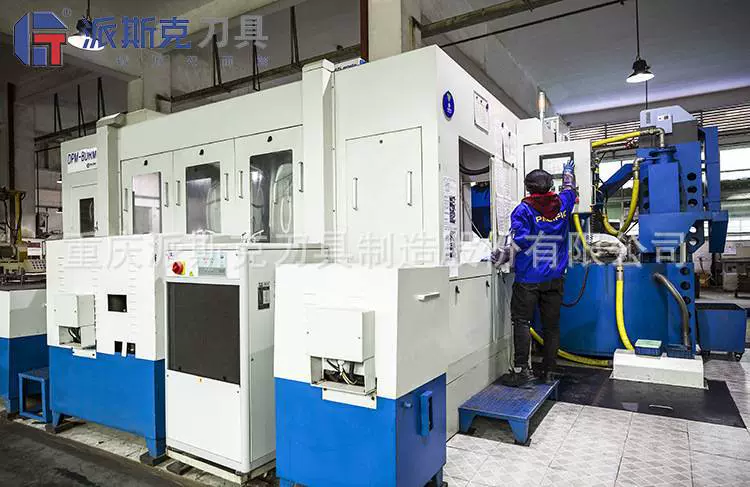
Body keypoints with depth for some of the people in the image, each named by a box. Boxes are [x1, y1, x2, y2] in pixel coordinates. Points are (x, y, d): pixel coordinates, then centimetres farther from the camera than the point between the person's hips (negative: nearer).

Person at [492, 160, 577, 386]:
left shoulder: (523, 209, -7)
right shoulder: (562, 204, 8)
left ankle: (521, 370, -3)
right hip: (554, 278, 5)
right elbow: (570, 190, 31)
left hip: (528, 278, -4)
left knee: (521, 322, -1)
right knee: (551, 325, 8)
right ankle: (548, 371, 16)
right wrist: (568, 171, 47)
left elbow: (518, 242, -16)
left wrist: (501, 256, -9)